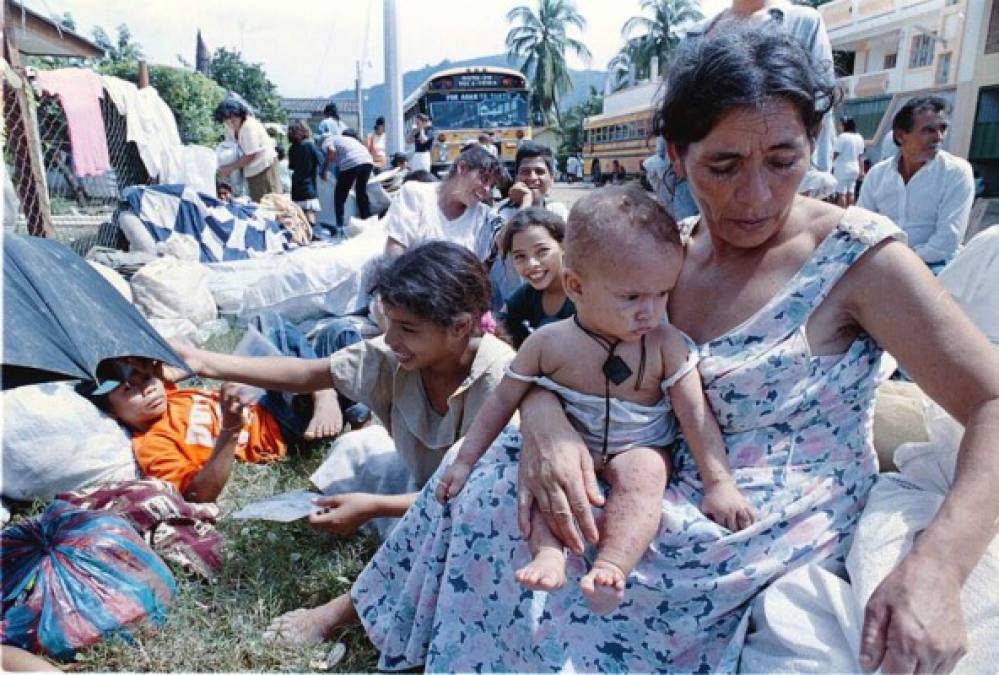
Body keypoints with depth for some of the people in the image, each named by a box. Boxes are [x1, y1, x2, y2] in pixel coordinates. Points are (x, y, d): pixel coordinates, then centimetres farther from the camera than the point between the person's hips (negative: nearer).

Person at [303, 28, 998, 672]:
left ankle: (378, 603, 11)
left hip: (771, 549, -5)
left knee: (496, 493, -16)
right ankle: (365, 603, 14)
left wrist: (936, 566, -30)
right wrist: (543, 414, -26)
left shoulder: (855, 254, -14)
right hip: (676, 505, 5)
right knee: (489, 475, -10)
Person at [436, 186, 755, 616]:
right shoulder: (548, 343, -12)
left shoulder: (667, 346, -12)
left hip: (638, 450, -1)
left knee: (645, 472, -32)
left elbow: (695, 414, -10)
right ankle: (549, 550, -34)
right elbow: (502, 402, -3)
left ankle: (611, 565, -43)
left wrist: (719, 482, -17)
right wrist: (464, 461, -1)